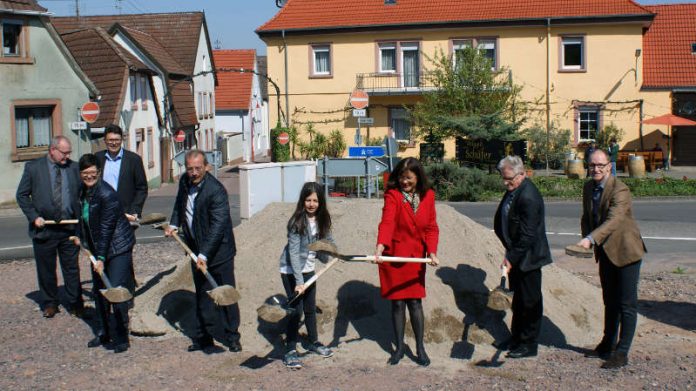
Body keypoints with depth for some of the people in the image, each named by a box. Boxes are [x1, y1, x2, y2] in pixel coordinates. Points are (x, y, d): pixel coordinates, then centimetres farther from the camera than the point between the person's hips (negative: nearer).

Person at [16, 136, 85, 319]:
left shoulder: (74, 167, 3)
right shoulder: (33, 167, -2)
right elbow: (22, 195, 2)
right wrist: (34, 217, -8)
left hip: (70, 227, 1)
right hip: (44, 228, -1)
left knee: (72, 269, 6)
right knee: (46, 269, 10)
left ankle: (75, 304, 17)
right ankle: (49, 303, 25)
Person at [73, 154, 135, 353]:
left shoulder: (107, 194, -22)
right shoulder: (83, 191, 4)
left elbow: (106, 228, -22)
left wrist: (101, 258, -22)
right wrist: (80, 236, 23)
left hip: (118, 247, -8)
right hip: (98, 248, 9)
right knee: (98, 291, 13)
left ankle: (122, 338, 0)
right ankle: (103, 334, 26)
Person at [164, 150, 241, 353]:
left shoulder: (216, 190, -23)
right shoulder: (185, 181, 0)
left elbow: (218, 226, -27)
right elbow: (179, 203, 22)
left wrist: (204, 254, -30)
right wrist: (173, 224, 7)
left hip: (218, 250, -7)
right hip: (197, 251, 7)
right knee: (202, 294, 15)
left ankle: (232, 337, 15)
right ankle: (203, 337, 24)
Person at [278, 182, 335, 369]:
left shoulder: (321, 219, -2)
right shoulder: (297, 222, -21)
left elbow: (327, 238, 16)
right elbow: (294, 252, -23)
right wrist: (299, 281, -27)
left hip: (308, 269, 6)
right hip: (291, 271, -6)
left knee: (310, 308, 16)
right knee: (296, 309, -8)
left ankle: (314, 342, 35)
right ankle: (290, 351, 3)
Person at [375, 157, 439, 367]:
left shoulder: (428, 195, 2)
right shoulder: (392, 195, -11)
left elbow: (431, 227, 3)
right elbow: (387, 222, -26)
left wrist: (432, 251, -12)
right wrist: (380, 246, -42)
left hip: (416, 258, 2)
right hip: (393, 257, -2)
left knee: (415, 302, 3)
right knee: (397, 303, 5)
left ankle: (420, 348, 16)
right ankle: (399, 348, 19)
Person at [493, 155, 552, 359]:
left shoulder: (528, 197, -23)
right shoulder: (514, 190, 6)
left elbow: (527, 235, -25)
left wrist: (512, 258, -22)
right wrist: (510, 254, 11)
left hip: (528, 257, -9)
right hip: (516, 255, 9)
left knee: (530, 301, 3)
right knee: (518, 298, 19)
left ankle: (529, 344, 14)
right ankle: (517, 337, 31)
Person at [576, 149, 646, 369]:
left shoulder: (620, 190, -22)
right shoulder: (588, 188, 4)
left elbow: (614, 220, -35)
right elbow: (587, 218, 15)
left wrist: (591, 239, -46)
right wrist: (586, 240, -1)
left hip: (625, 250, -8)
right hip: (605, 251, 8)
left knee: (627, 304, -3)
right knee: (610, 301, 19)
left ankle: (622, 353, 3)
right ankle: (608, 344, 32)